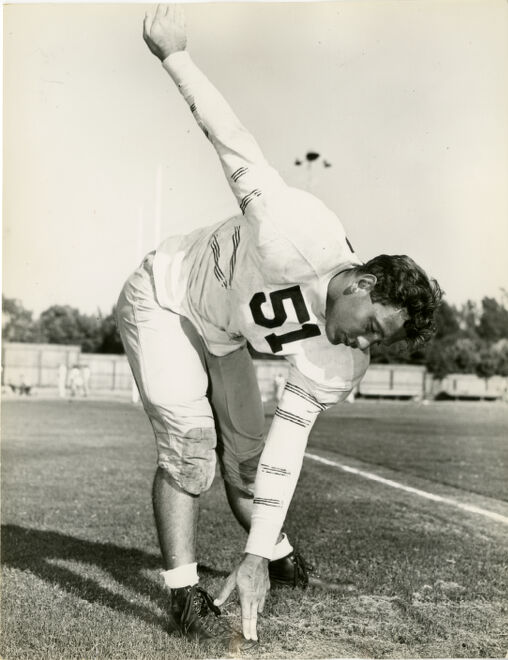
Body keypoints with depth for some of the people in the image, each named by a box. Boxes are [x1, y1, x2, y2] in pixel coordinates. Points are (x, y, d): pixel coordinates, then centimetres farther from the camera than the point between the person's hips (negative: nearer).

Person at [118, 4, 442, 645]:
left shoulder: (339, 367, -19)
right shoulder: (300, 235, -38)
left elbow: (287, 444, -20)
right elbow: (236, 143, -29)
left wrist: (257, 553, -26)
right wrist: (175, 55, -23)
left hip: (221, 338, 6)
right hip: (161, 299, -5)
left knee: (246, 449, 9)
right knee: (190, 442, -19)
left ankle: (279, 558, 34)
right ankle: (184, 592, -10)